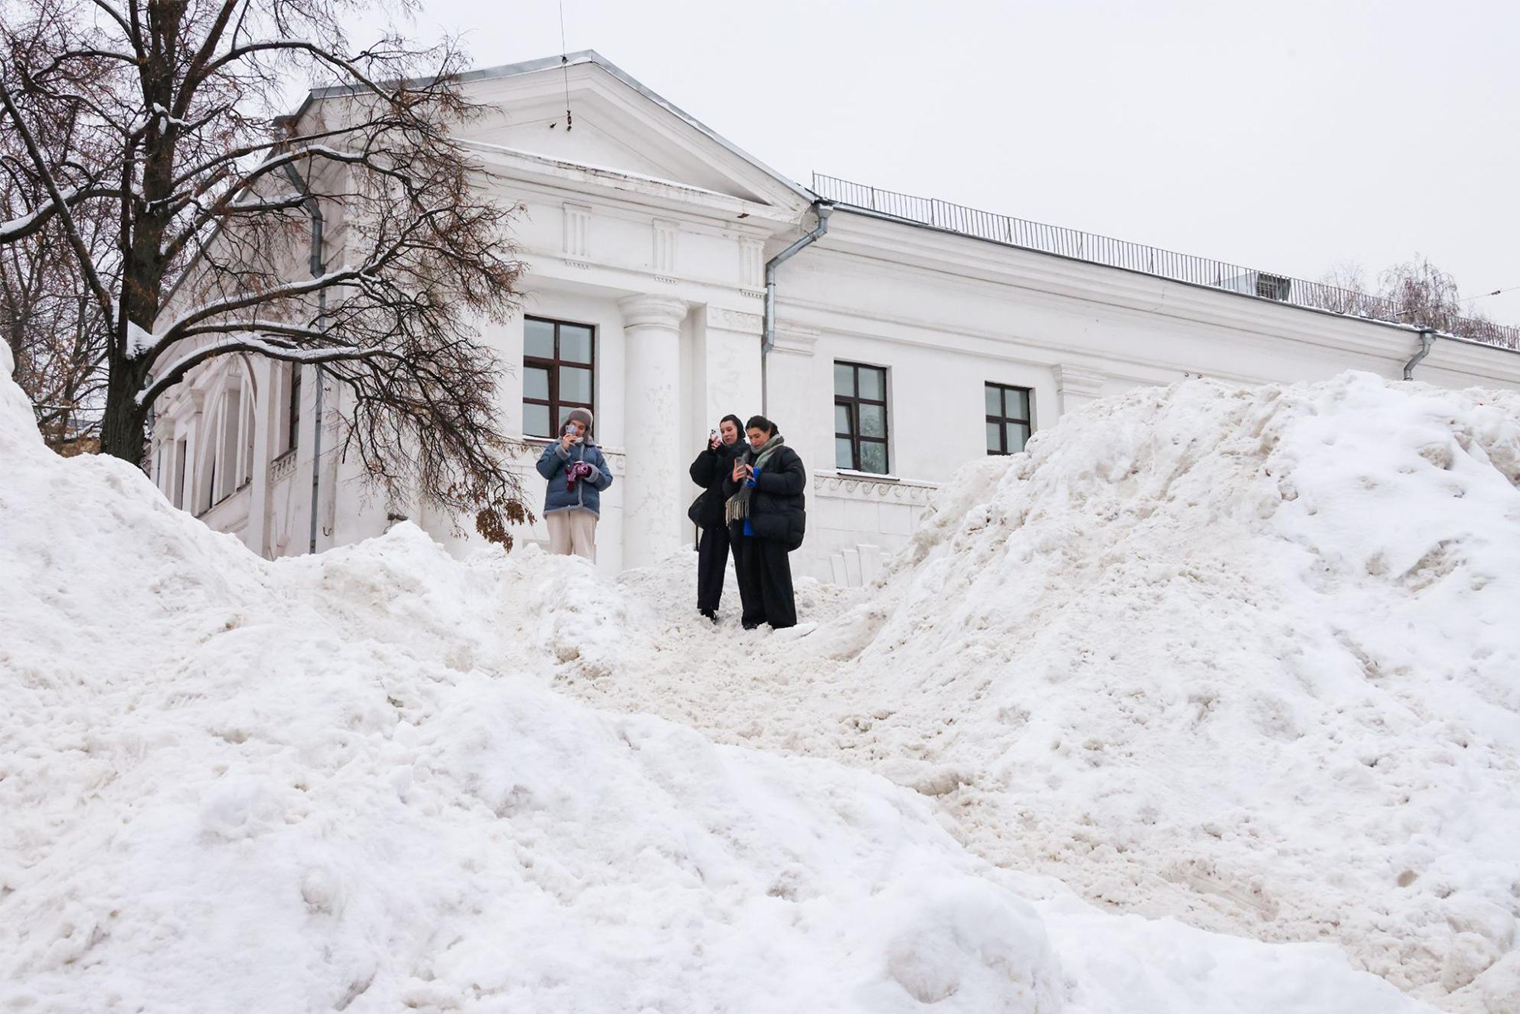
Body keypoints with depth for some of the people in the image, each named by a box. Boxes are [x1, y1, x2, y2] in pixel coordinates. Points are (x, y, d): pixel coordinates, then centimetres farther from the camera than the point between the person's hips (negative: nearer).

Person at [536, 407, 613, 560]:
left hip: (585, 507, 0)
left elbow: (606, 481, 14)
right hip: (557, 506, 0)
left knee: (584, 553, -12)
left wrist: (590, 472, -6)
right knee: (559, 551, -9)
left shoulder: (594, 451, 23)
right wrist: (562, 450, -2)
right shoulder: (555, 447, 21)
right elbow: (544, 470, 4)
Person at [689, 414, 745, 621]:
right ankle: (706, 608, -1)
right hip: (716, 514, 4)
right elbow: (699, 476, 5)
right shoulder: (716, 454, 19)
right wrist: (711, 452, -7)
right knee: (711, 560, -2)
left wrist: (723, 451, -19)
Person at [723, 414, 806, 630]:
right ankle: (754, 618, 13)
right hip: (746, 526, 6)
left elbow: (796, 481, -13)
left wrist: (760, 479, -15)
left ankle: (783, 623, -4)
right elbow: (728, 491, 23)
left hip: (772, 527, -6)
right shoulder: (746, 457, 22)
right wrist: (733, 480, -2)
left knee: (774, 574, -8)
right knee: (748, 572, 4)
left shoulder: (784, 454, 4)